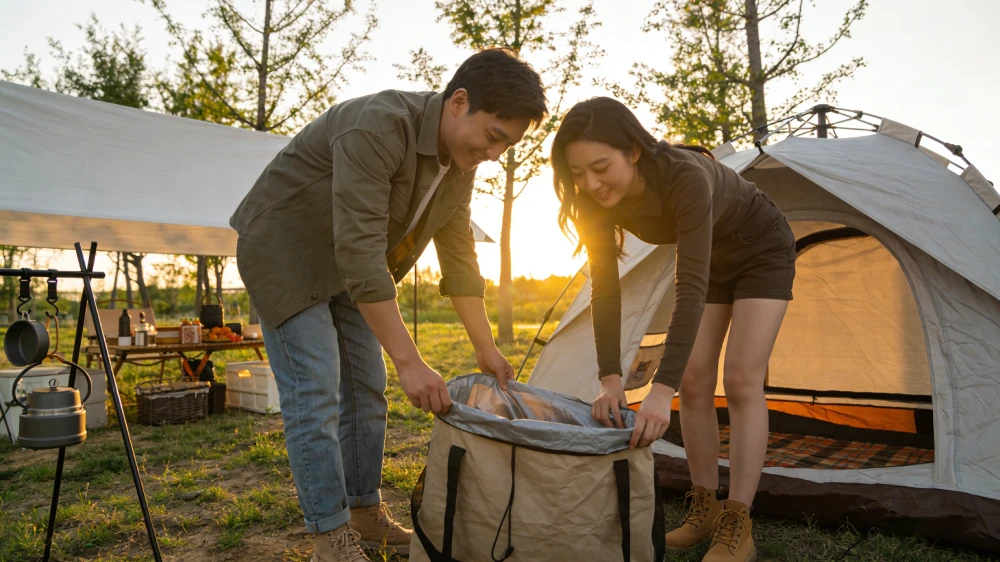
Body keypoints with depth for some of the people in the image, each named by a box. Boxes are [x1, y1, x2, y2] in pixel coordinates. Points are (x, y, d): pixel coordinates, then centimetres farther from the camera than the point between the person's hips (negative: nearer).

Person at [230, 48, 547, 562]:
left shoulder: (460, 167, -6)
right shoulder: (377, 128, -32)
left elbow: (459, 259, 1)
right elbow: (359, 252, -37)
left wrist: (486, 348, 1)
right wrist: (409, 361, -36)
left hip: (350, 267, 8)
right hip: (284, 251, -7)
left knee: (366, 390, 7)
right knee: (315, 395, -11)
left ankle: (366, 514, 20)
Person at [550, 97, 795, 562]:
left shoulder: (685, 177, -42)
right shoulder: (602, 199, -24)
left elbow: (690, 288, -46)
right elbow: (606, 289, -21)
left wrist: (662, 389, -51)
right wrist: (610, 379, -30)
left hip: (763, 253, -5)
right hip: (713, 262, 6)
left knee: (741, 380, -14)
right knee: (694, 380, -1)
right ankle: (705, 509, 10)